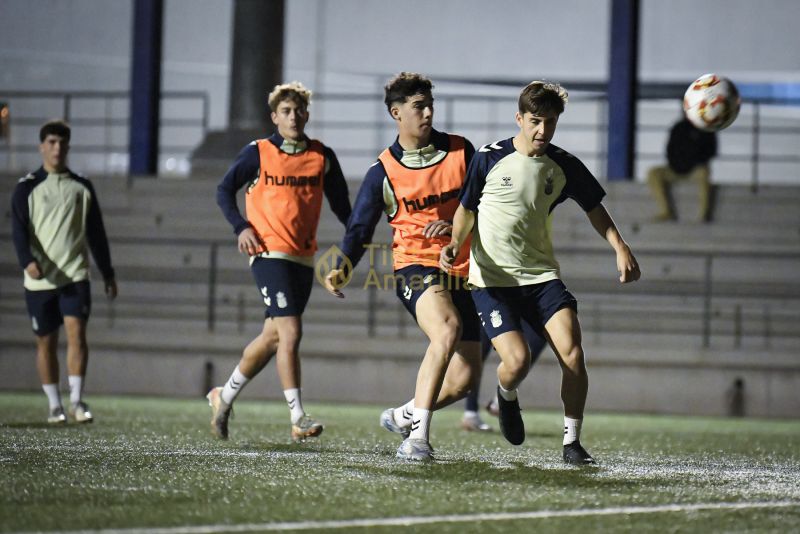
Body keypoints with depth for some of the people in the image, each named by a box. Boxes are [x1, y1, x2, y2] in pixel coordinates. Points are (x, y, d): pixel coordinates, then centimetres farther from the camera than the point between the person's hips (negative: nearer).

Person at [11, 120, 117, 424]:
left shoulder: (82, 187, 10)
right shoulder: (27, 188, 2)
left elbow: (96, 233, 15)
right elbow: (19, 230, -8)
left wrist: (108, 274, 15)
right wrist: (27, 261, -26)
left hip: (75, 275, 1)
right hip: (40, 279, -1)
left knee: (76, 332, -16)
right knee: (46, 341, 5)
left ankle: (76, 401, -14)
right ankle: (54, 405, 15)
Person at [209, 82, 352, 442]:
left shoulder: (322, 156, 8)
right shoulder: (258, 153, -1)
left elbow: (340, 203, 14)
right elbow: (224, 191, 7)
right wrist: (241, 227, -9)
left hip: (303, 259, 5)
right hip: (269, 253, -5)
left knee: (273, 336, 11)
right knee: (290, 332, -16)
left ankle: (224, 396, 30)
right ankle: (298, 419, -16)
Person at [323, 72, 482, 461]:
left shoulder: (461, 151, 5)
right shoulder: (383, 172, -1)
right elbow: (360, 229, 1)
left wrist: (456, 224, -13)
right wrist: (342, 269, -17)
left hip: (463, 271, 4)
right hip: (415, 267, -4)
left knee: (465, 377, 0)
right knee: (447, 329, -34)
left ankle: (406, 415, 29)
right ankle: (418, 435, -32)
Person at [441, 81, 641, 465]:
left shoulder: (564, 166, 3)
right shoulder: (489, 159, -5)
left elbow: (594, 208, 17)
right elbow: (467, 208, 7)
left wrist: (621, 249, 5)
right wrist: (455, 243, -11)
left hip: (542, 275, 3)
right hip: (492, 279, -3)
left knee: (572, 352, -16)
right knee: (517, 360, -19)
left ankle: (571, 442, -3)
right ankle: (507, 397, 19)